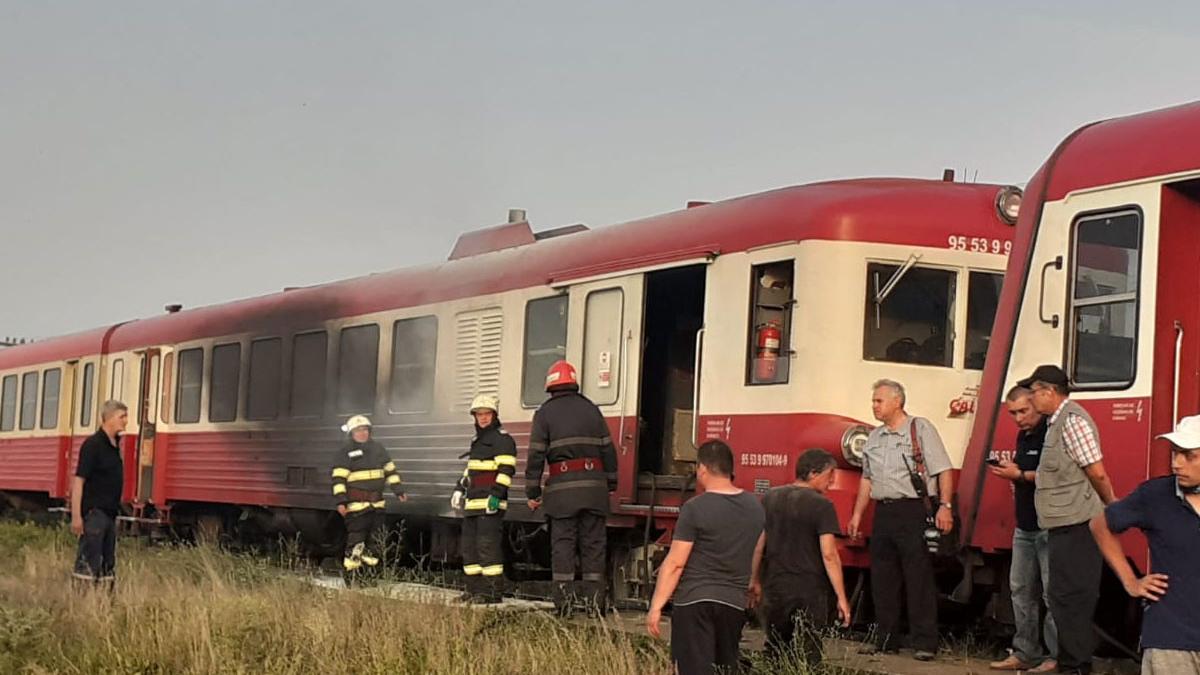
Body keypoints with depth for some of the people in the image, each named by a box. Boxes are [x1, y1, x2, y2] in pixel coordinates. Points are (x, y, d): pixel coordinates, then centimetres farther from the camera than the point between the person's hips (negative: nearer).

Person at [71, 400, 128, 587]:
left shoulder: (114, 445, 13)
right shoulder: (93, 444, -13)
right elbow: (79, 480, -16)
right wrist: (76, 516, -21)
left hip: (109, 513, 9)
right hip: (94, 513, -9)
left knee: (108, 564, 12)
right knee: (88, 563, -8)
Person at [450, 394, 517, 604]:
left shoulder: (502, 439, -7)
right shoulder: (478, 440, 23)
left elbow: (506, 469, -16)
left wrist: (496, 494, -23)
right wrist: (460, 489, 24)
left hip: (490, 504, -10)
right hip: (473, 504, 10)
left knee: (487, 546, -14)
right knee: (469, 545, 11)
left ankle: (493, 592, -14)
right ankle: (475, 589, 17)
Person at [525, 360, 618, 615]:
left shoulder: (545, 413, 2)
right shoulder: (591, 409, 12)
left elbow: (536, 454, -2)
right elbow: (608, 450, 12)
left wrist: (532, 492, 1)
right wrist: (610, 484, 19)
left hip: (562, 488, -2)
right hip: (593, 486, 3)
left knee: (563, 544, 1)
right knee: (593, 544, 6)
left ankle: (564, 600, -4)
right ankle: (594, 599, 4)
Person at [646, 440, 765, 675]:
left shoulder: (695, 508, -11)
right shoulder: (755, 506, 7)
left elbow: (674, 563, -11)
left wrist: (656, 607, -7)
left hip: (694, 601, -6)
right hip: (735, 603, 6)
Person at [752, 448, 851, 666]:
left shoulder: (769, 498, 6)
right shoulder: (821, 505, -11)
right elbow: (829, 554, -16)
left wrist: (755, 580, 21)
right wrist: (841, 597, -13)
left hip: (774, 589, 5)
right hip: (810, 591, -5)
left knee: (774, 655, 16)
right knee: (807, 657, 2)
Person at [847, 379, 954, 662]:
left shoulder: (921, 429, -3)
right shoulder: (874, 437, 17)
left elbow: (943, 470, -8)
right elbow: (867, 479, 24)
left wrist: (945, 506, -17)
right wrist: (857, 515, 20)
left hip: (912, 511, -7)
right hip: (883, 512, 7)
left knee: (919, 580, -7)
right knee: (882, 581, 9)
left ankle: (924, 643, -5)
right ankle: (886, 640, 17)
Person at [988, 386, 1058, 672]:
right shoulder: (1023, 436, 16)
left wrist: (1020, 475, -20)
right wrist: (1009, 471, 9)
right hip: (1025, 527, 10)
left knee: (1053, 592, -7)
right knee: (1021, 589, 11)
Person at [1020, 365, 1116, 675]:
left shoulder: (1073, 420, -16)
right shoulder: (1057, 422, 18)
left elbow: (1097, 473, -17)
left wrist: (1111, 505, -4)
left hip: (1076, 525, -11)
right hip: (1065, 525, 11)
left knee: (1070, 597, -8)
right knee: (1065, 597, 14)